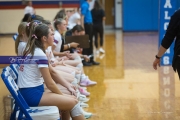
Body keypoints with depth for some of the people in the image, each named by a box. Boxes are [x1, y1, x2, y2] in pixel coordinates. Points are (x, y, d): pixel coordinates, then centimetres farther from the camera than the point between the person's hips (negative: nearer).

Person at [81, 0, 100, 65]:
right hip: (87, 25, -10)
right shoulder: (84, 5, -15)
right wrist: (82, 29, -23)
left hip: (89, 25, 10)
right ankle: (84, 60, 0)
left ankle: (90, 59, 20)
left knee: (90, 43, 13)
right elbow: (82, 17, -20)